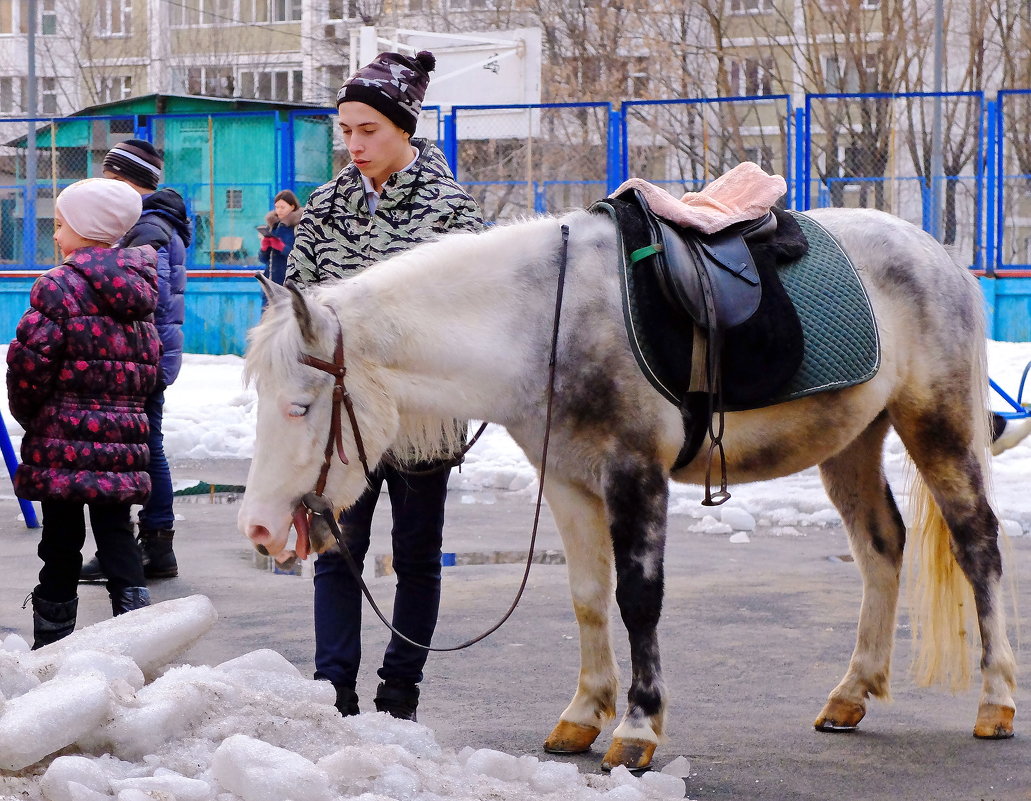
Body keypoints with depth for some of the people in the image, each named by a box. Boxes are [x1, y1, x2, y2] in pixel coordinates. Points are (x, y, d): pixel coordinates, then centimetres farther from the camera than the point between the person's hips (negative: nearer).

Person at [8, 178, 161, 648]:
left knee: (61, 543, 1)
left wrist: (28, 415, 2)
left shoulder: (61, 286, -11)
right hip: (123, 433, 6)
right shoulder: (137, 288, 11)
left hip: (65, 434, -6)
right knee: (116, 533, 9)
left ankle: (51, 645, 7)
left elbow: (30, 360, -13)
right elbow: (149, 364, 15)